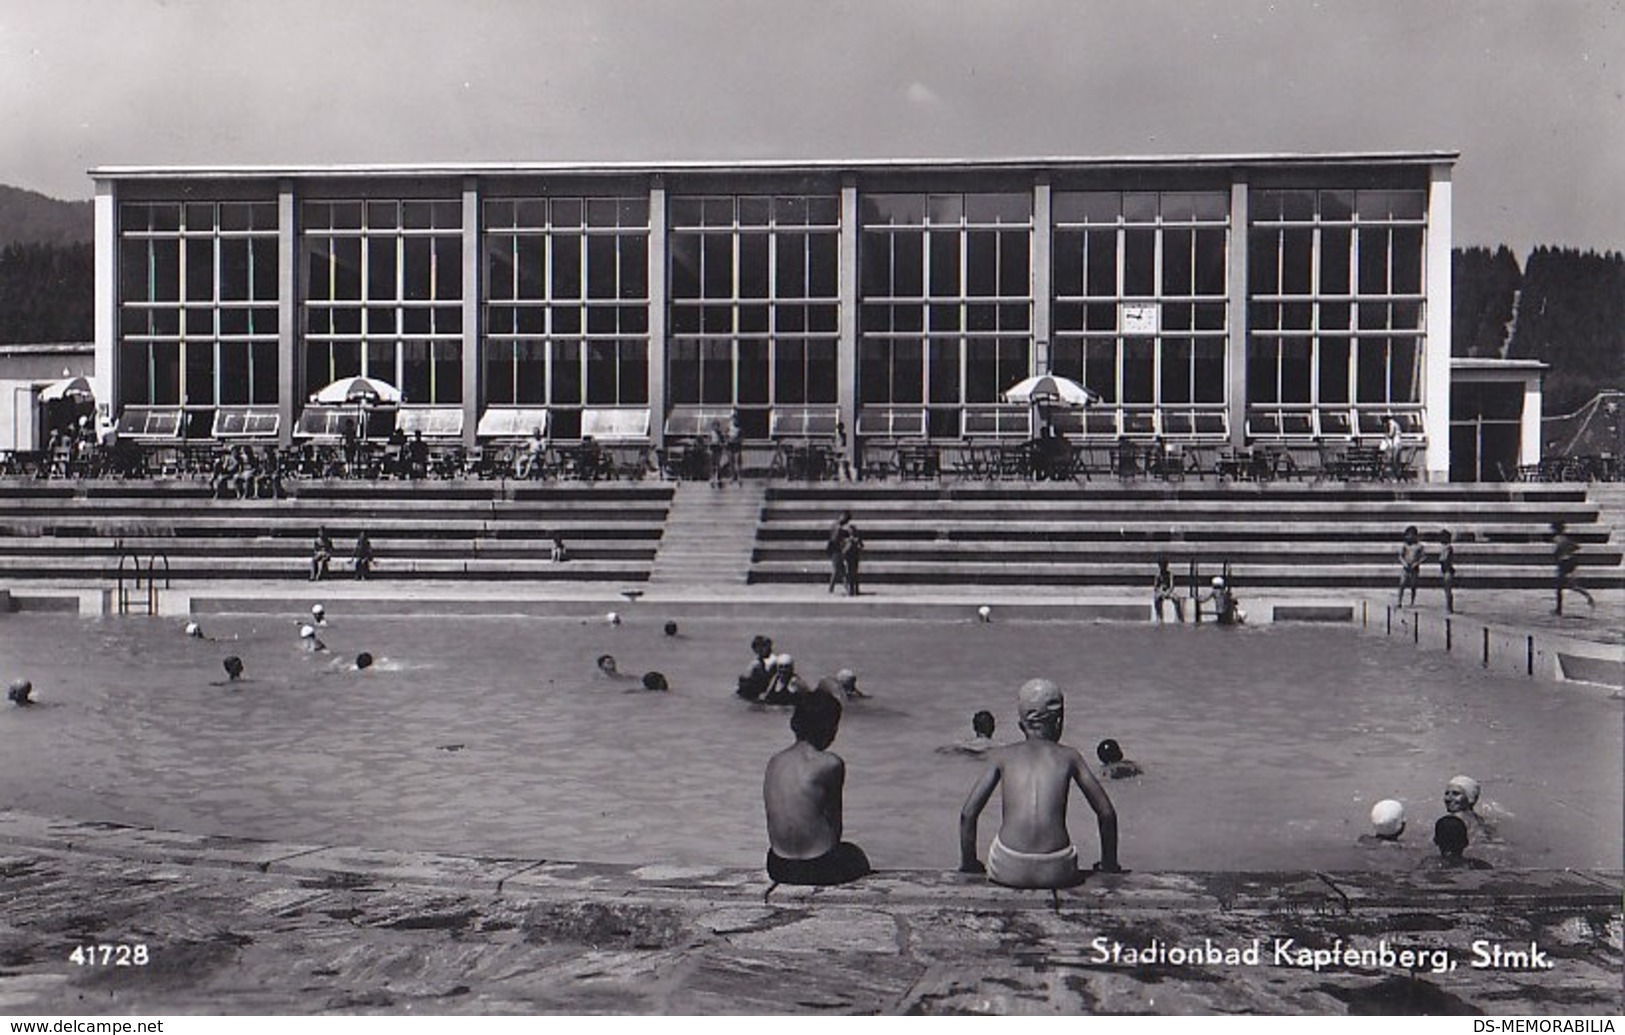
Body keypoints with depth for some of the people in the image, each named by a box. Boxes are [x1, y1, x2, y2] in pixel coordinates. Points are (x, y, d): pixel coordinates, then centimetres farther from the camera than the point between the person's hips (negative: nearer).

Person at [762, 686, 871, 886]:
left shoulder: (774, 762, 4)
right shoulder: (830, 764, -13)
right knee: (855, 855, 31)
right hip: (817, 868, -5)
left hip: (778, 868, 5)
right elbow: (835, 822, -4)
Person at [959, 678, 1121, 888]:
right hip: (1056, 871, 1)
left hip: (1008, 870, 0)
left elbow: (967, 814, 6)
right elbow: (1107, 814, 14)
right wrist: (1109, 864, 27)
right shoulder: (1069, 756, 12)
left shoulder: (1001, 756, 11)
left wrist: (969, 864, 19)